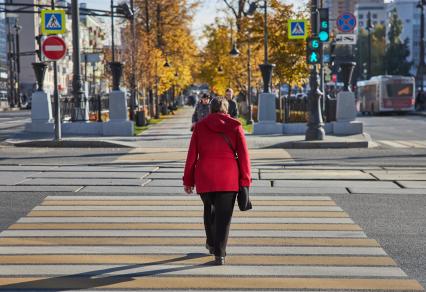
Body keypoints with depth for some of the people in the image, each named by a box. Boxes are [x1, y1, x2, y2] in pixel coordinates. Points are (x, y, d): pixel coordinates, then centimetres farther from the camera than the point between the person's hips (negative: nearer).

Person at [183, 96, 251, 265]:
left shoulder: (200, 126, 3)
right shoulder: (235, 126, 1)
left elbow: (191, 156, 2)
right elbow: (243, 155, -3)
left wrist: (188, 181, 8)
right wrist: (245, 181, 2)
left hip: (205, 177, 2)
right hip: (228, 178, -2)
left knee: (209, 209, 24)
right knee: (224, 215, 3)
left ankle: (211, 243, 36)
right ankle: (219, 254, -2)